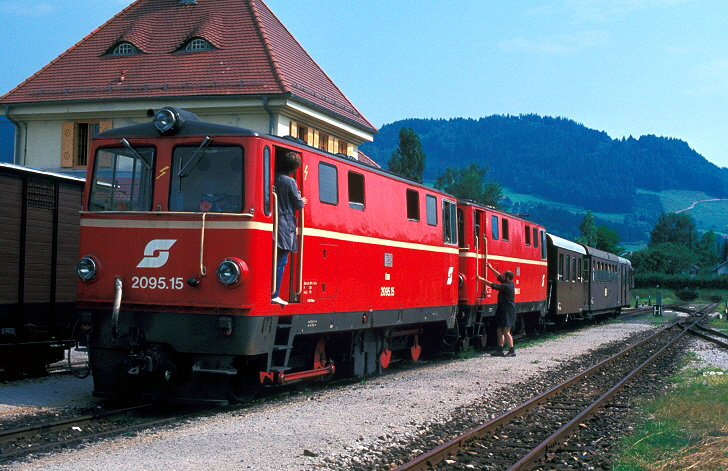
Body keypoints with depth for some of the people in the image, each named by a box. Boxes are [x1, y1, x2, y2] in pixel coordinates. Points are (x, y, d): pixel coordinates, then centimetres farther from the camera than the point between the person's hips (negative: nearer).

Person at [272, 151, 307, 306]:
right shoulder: (290, 182, -9)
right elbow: (298, 204, -4)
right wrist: (302, 201, 18)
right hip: (286, 225, -6)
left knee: (274, 260, 11)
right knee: (281, 262, -4)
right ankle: (275, 295, -5)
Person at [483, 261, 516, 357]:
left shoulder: (507, 286, -18)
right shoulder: (509, 284, 10)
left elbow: (493, 285, -19)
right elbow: (499, 276, 22)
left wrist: (482, 279, -12)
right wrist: (491, 268, 27)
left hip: (507, 312, -10)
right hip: (503, 311, 10)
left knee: (506, 332, -7)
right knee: (500, 331, 11)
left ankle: (512, 351, -2)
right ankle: (500, 350, 14)